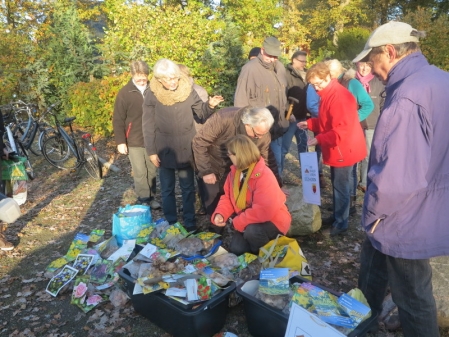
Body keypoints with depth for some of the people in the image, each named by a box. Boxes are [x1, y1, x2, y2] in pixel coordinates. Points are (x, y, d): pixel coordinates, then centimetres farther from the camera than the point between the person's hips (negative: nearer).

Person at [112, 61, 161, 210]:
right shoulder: (124, 93, -7)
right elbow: (118, 120, -5)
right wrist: (120, 142, -9)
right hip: (134, 141, -3)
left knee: (152, 171, 12)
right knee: (140, 173, 4)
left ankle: (151, 197, 26)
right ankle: (143, 199, 17)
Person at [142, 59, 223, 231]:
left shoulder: (187, 90, -5)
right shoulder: (152, 95, -9)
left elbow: (201, 114, 3)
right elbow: (148, 126, -6)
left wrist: (210, 105, -18)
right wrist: (151, 151, -8)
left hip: (186, 148, 1)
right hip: (165, 149, -1)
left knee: (188, 187, 11)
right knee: (167, 189, 12)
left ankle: (189, 221, 27)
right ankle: (170, 223, 27)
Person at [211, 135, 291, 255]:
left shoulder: (264, 176, -29)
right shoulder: (234, 172, -3)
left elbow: (264, 211, -35)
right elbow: (228, 197, 3)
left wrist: (237, 222, -26)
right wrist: (220, 214, -17)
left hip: (272, 221, -6)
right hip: (247, 222, 7)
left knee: (252, 231, -35)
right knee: (236, 249, -10)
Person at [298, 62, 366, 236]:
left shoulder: (340, 96, -22)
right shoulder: (327, 95, 11)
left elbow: (343, 129, -28)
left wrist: (319, 139, -26)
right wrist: (309, 123, 4)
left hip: (344, 150, -10)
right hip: (336, 149, 10)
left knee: (340, 187, -1)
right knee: (337, 185, 18)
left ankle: (341, 224, 12)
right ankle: (337, 217, 31)